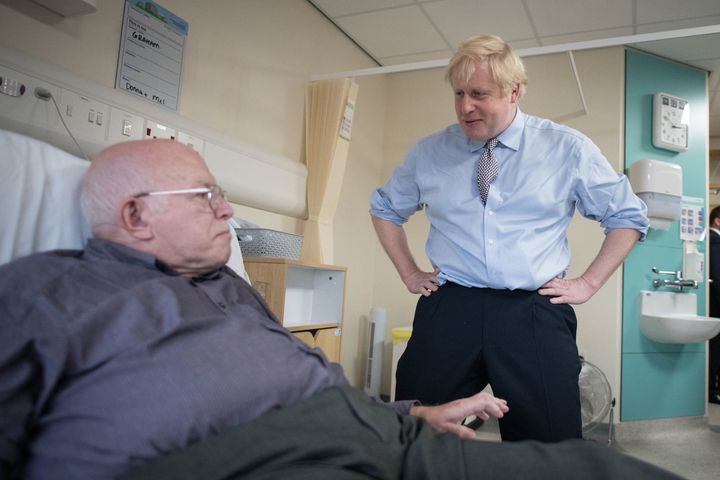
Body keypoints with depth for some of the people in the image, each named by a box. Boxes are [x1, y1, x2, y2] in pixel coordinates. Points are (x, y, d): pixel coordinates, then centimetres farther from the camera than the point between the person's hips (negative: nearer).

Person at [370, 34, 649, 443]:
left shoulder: (568, 148, 4)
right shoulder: (429, 152, 8)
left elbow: (628, 217, 13)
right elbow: (385, 208, 22)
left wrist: (588, 283, 4)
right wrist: (409, 273, 13)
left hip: (535, 315, -1)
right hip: (448, 311, 2)